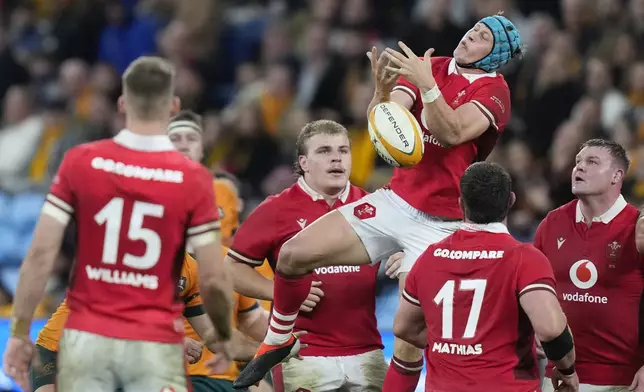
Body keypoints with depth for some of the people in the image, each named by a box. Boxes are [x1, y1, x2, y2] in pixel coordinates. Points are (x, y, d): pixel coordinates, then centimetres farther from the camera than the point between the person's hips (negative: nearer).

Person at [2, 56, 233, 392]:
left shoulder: (80, 162, -3)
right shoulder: (193, 179, -6)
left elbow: (41, 254, -5)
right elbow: (212, 279, -6)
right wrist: (224, 337, 11)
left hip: (87, 338, 2)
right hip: (155, 345, -1)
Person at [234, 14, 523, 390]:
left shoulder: (493, 90, -7)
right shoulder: (432, 67, 7)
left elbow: (452, 133, -23)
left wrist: (427, 85, -35)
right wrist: (383, 91, -28)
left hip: (438, 225, -5)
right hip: (394, 201, 5)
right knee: (294, 254, -7)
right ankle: (278, 343, 16)